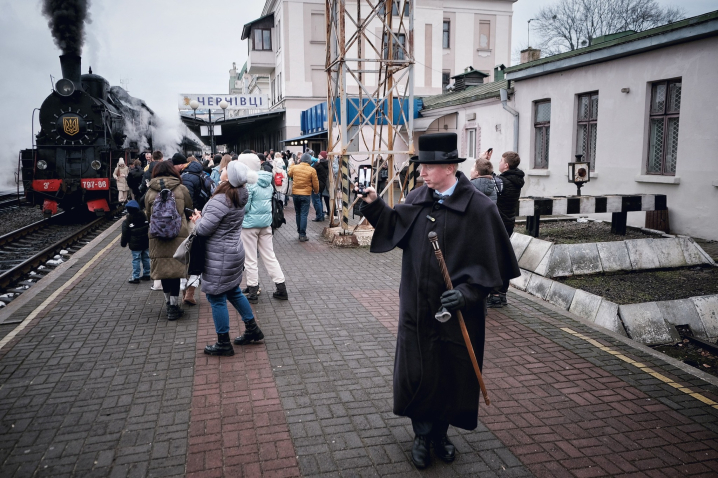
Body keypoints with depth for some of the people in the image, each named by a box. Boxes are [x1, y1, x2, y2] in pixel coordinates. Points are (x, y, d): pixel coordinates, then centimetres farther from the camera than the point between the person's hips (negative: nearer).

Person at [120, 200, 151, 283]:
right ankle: (146, 274, 22)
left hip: (135, 245, -5)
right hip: (145, 243, 5)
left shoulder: (126, 222, -11)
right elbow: (148, 228, 11)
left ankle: (136, 277, 4)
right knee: (146, 258, 13)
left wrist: (123, 243, 6)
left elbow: (125, 235, -8)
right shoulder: (144, 217, 3)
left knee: (136, 260, 0)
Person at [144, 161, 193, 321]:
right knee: (175, 268, 1)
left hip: (157, 236, 2)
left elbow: (148, 214, 12)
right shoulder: (181, 189, -1)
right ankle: (173, 306, 2)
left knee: (163, 268, 12)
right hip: (179, 235, -2)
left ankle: (169, 303, 23)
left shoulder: (150, 192, 4)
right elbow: (189, 207, 11)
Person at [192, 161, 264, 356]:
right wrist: (202, 217, 3)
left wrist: (197, 220, -3)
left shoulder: (221, 200, -25)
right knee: (233, 292, 23)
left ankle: (223, 343, 13)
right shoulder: (238, 197, 4)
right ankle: (252, 329, 32)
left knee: (216, 297, 3)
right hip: (234, 251, 9)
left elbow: (205, 228, -24)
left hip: (220, 257, -9)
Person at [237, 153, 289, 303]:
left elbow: (243, 207, -17)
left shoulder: (248, 182, -17)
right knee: (269, 256, 13)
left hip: (250, 223, -7)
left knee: (250, 259, 4)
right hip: (266, 222, 7)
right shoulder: (267, 181, 6)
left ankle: (253, 292, 12)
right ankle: (281, 287, 13)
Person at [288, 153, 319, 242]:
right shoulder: (312, 170, -10)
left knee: (298, 213, 17)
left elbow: (289, 174, 18)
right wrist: (316, 191, 16)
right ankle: (302, 235, -3)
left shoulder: (294, 167, -3)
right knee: (304, 214, -1)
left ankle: (299, 232, 25)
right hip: (306, 194, -3)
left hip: (295, 193, 3)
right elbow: (315, 183, -3)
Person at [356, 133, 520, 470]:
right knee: (417, 372, 11)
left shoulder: (479, 208, -14)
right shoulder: (419, 198, 0)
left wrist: (467, 292, -22)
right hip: (417, 306, 4)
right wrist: (374, 205, -3)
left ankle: (440, 432, 38)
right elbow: (396, 225, 12)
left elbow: (490, 263, -12)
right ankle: (423, 435, 32)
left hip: (456, 310, -3)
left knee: (451, 374, 13)